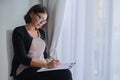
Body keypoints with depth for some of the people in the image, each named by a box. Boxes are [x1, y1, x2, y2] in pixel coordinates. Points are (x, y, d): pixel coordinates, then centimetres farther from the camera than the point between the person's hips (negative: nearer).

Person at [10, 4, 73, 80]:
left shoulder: (42, 33, 18)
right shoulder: (19, 32, -3)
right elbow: (22, 58, -13)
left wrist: (48, 62, 0)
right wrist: (46, 65, -23)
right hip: (25, 70, -6)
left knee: (66, 73, -26)